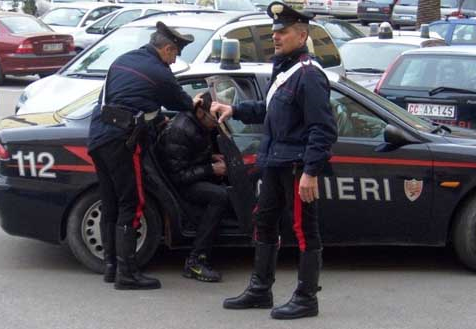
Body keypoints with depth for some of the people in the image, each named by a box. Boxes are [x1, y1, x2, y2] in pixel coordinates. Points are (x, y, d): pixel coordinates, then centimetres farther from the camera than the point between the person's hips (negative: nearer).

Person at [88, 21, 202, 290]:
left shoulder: (123, 60, 18)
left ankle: (111, 265, 19)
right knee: (131, 206, -4)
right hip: (120, 140, -8)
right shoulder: (159, 74, -4)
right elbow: (181, 103, 11)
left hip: (98, 137, 8)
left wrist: (159, 117, 30)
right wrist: (194, 103, 33)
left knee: (110, 206, 14)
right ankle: (127, 273, -4)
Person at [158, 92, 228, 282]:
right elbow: (178, 175, -22)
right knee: (219, 196, -31)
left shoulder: (203, 125, 7)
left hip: (198, 176, 10)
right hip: (179, 185, -10)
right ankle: (195, 261, -30)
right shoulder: (179, 131, -21)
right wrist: (211, 169, -20)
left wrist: (213, 158, 6)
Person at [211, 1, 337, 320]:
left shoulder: (309, 75, -16)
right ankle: (260, 290, 28)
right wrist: (235, 110, 17)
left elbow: (323, 129, -20)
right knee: (265, 222, 16)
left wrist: (310, 171, -24)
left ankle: (306, 299, 8)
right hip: (276, 163, 10)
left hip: (298, 165, -10)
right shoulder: (283, 69, 14)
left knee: (305, 230, -1)